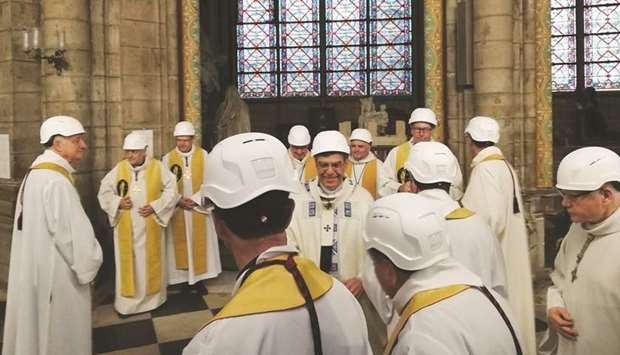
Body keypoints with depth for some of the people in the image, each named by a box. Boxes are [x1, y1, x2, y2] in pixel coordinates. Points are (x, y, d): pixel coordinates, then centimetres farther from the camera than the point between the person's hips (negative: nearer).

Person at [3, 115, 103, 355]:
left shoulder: (35, 174, 10)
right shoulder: (55, 181, -22)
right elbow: (74, 234, -26)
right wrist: (88, 267, -9)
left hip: (34, 268, 10)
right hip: (55, 275, -10)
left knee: (37, 331, 20)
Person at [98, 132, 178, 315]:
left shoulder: (158, 167, -4)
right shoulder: (118, 169, -1)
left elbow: (171, 190, -2)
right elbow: (104, 192, 6)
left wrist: (155, 207, -14)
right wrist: (118, 202, -13)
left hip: (150, 226, -1)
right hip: (126, 227, 1)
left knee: (151, 261, 10)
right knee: (127, 263, 6)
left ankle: (152, 298, 25)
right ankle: (127, 301, 17)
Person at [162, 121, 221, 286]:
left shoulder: (203, 155, -1)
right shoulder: (167, 158, 0)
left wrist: (195, 199, -14)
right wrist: (178, 200, -15)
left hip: (198, 208, 0)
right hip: (177, 210, 0)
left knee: (200, 242, 5)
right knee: (180, 244, 3)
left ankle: (200, 278, 15)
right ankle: (182, 278, 12)